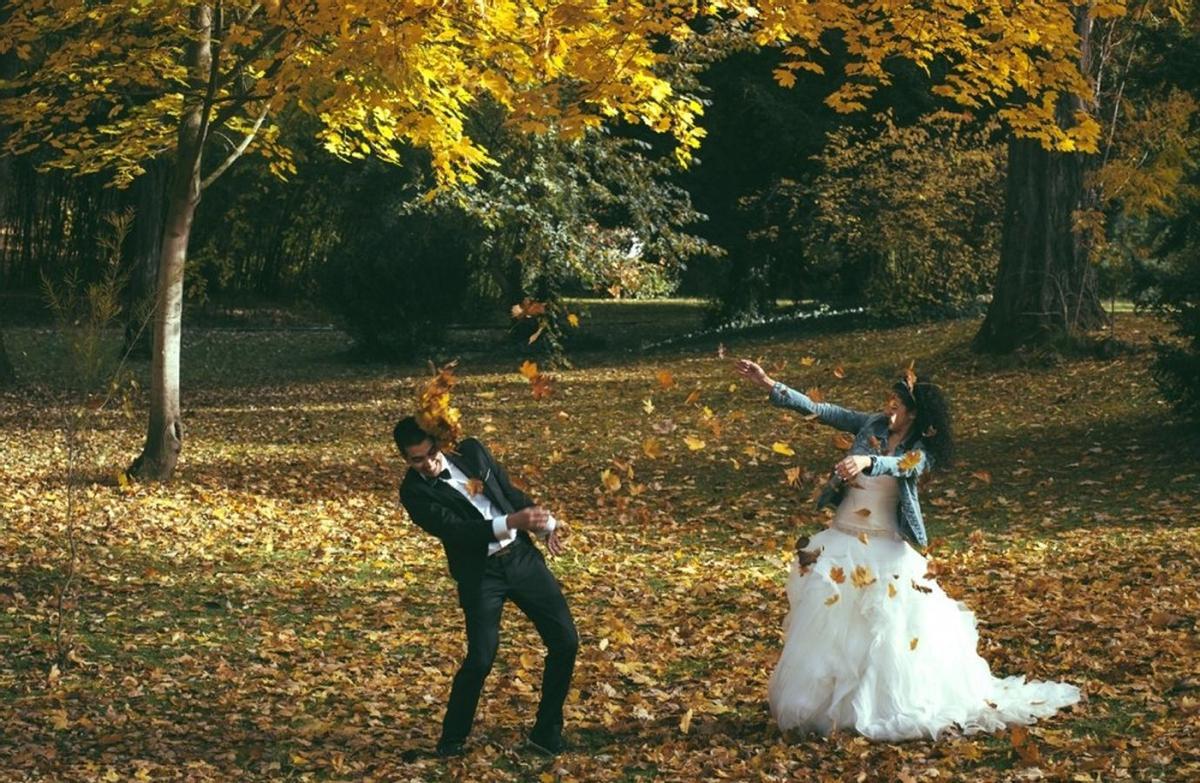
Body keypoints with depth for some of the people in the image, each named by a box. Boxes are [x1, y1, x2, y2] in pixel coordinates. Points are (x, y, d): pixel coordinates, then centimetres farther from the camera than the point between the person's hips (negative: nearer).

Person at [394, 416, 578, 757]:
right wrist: (511, 522, -32)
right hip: (480, 574, -5)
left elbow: (510, 491, 14)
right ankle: (452, 739, 12)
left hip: (522, 555, 5)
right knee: (480, 658, -14)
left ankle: (547, 731, 18)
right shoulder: (414, 492, -10)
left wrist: (546, 524, -1)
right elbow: (457, 531, -21)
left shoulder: (471, 450, 4)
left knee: (565, 641, 2)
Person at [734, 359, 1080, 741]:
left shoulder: (920, 452, -9)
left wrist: (866, 461, -53)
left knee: (895, 624, -6)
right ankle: (820, 698, 17)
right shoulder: (872, 426, 1)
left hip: (886, 547, -4)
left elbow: (900, 465, -32)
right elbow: (818, 409, 0)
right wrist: (770, 384, -6)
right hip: (842, 539, 4)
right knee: (826, 618, 4)